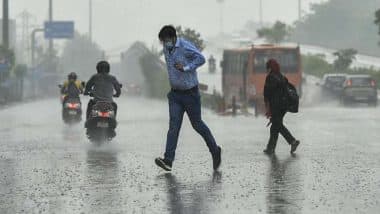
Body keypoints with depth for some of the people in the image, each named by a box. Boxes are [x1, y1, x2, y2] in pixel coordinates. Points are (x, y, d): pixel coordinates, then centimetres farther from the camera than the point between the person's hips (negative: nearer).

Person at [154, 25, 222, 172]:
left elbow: (201, 59, -21)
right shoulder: (166, 49, 5)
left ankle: (215, 151, 27)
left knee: (197, 124, 6)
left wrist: (186, 68, -28)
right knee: (174, 125, -7)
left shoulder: (185, 47, -17)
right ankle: (168, 160, -17)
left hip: (190, 93, -5)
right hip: (175, 94, 5)